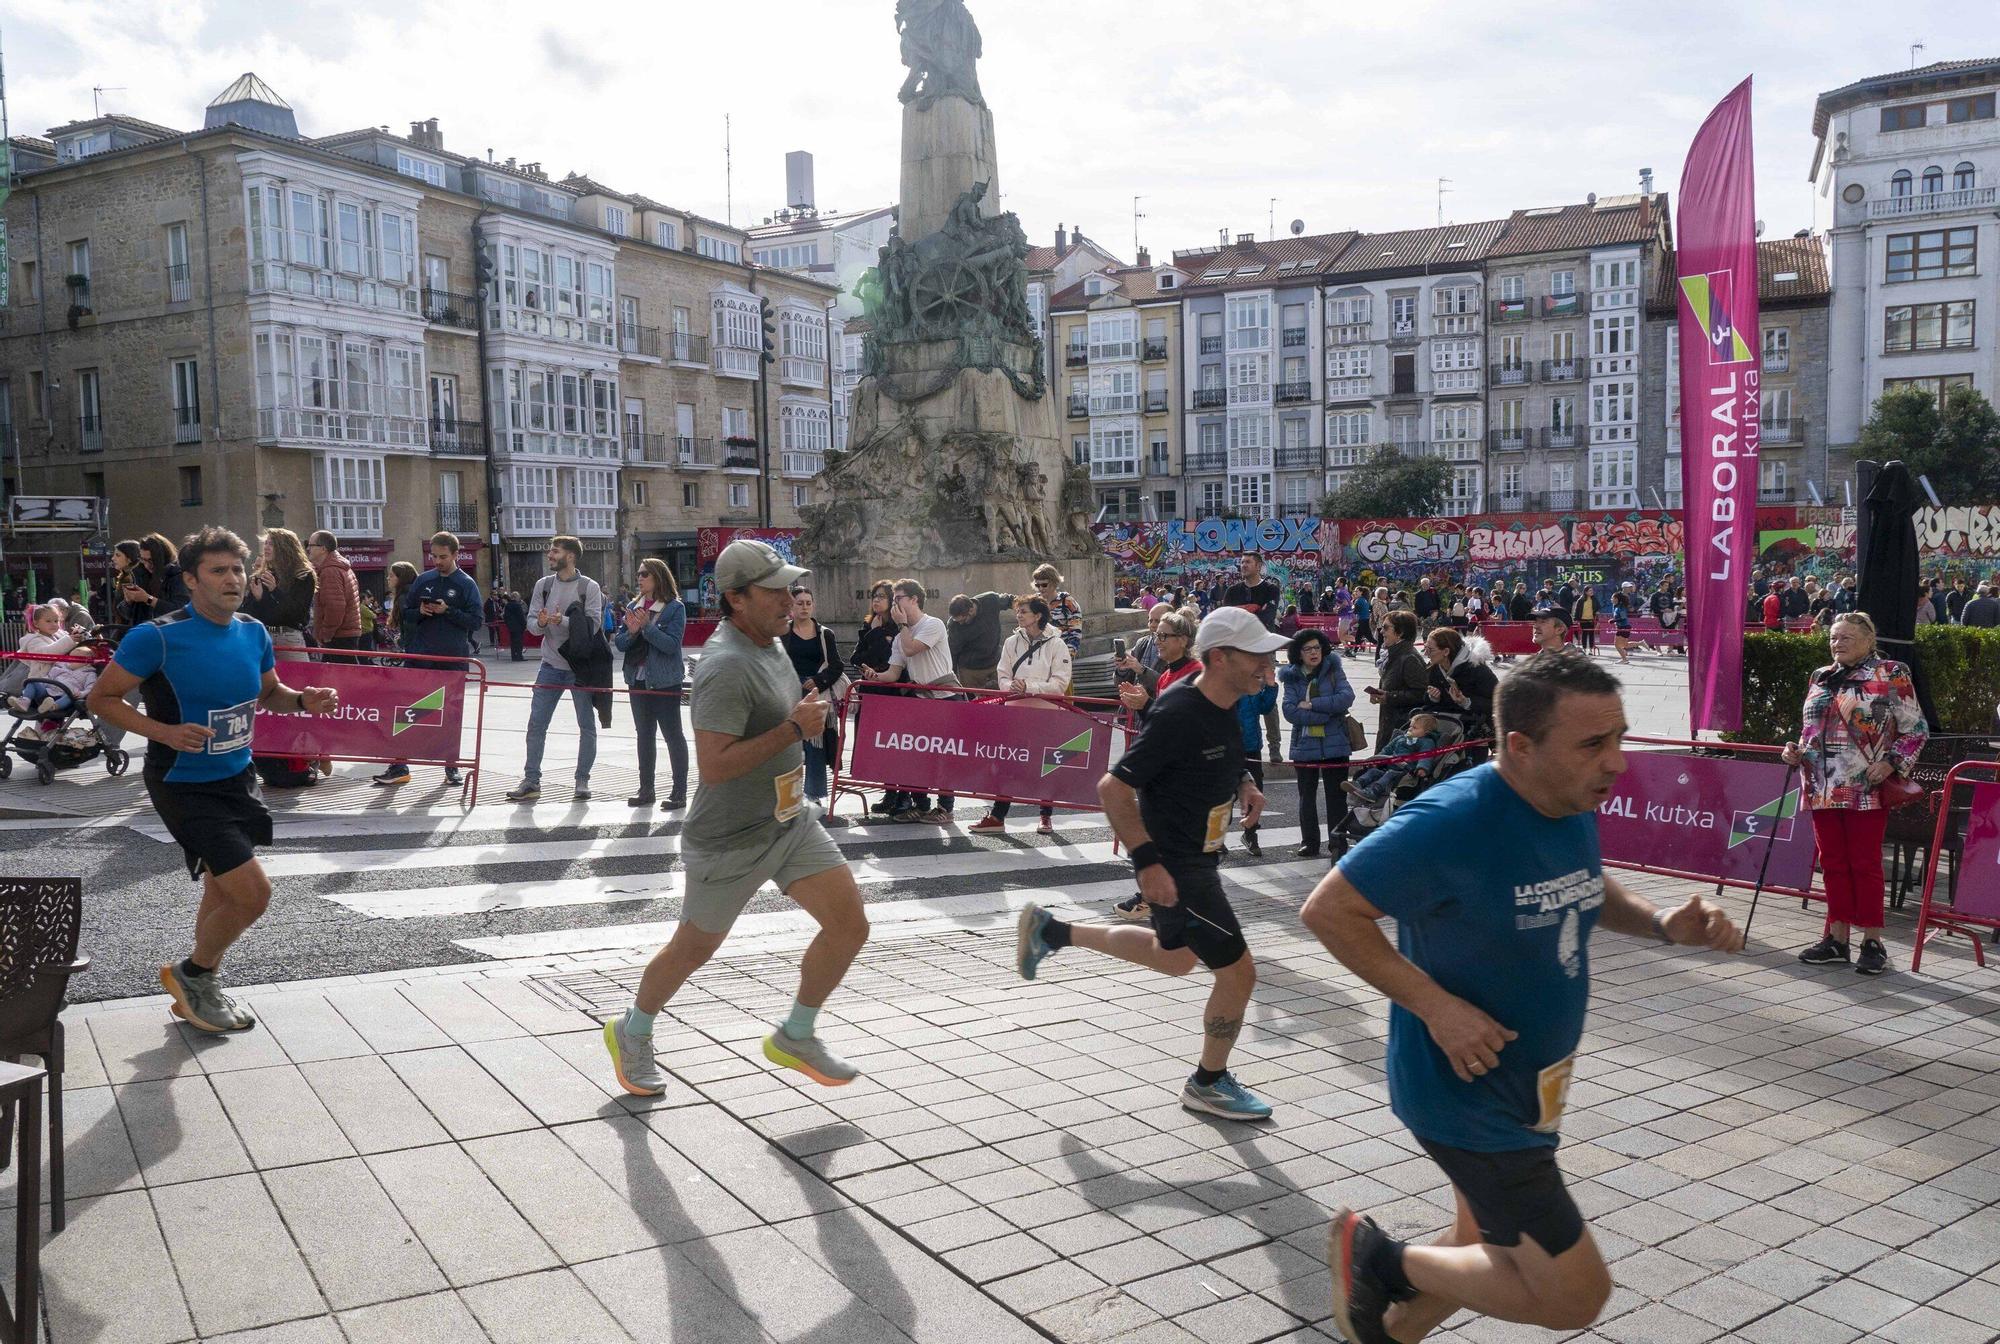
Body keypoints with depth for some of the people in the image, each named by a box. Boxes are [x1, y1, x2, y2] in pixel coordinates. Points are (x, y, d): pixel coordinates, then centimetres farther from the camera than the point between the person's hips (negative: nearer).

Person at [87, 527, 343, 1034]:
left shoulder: (253, 633, 1)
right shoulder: (157, 637, -18)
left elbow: (269, 693, 18)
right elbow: (101, 698, -11)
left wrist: (302, 700, -5)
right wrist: (164, 731, -26)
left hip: (237, 778, 7)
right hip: (184, 787, -7)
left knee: (223, 891, 17)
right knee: (252, 892, -12)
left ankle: (199, 992, 37)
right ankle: (191, 974, 15)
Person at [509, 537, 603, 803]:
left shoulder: (589, 587, -6)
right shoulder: (543, 584, 6)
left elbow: (592, 624, -14)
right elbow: (532, 623, 5)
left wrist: (562, 621, -25)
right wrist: (541, 623, -17)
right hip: (551, 666, 3)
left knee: (587, 726, 4)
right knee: (536, 723, 1)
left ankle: (582, 781, 15)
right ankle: (531, 781, 8)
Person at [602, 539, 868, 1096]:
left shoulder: (770, 644, 6)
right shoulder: (726, 667, -25)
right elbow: (713, 766, -32)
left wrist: (807, 717, 10)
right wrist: (794, 729, -29)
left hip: (791, 821, 8)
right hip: (731, 840, -8)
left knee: (850, 923, -1)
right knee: (693, 949, 12)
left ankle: (796, 1036, 19)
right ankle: (632, 1033, 39)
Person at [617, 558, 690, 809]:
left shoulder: (674, 608, -9)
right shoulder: (633, 607, 9)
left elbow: (671, 644, -18)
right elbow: (619, 643, 6)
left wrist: (647, 626, -23)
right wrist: (631, 631, -14)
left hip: (665, 682, -6)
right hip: (638, 680, 6)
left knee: (672, 734, -1)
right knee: (644, 735, 13)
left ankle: (679, 791, 5)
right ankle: (646, 790, 22)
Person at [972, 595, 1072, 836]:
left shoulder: (1056, 644, -4)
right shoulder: (1012, 642, 8)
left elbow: (1059, 683, -10)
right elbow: (1003, 677, 7)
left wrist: (1029, 686, -19)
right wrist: (1012, 687, -14)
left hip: (1045, 712, -3)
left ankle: (1047, 817, 18)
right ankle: (997, 816, 8)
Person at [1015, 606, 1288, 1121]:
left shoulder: (1225, 707, 0)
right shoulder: (1179, 715, -28)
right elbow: (1112, 788, -27)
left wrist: (1242, 783, 3)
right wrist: (1147, 863, -28)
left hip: (1197, 856, 10)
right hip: (1173, 867, -10)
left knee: (1175, 958, 27)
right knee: (1238, 971, -1)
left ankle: (1052, 932, 35)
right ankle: (1210, 1083, 23)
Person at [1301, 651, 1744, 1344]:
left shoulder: (1577, 808, -4)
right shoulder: (1454, 820, -30)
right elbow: (1328, 910, -25)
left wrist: (1663, 923, -2)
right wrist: (1436, 1006, -27)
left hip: (1530, 1087, 9)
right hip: (1467, 1094, -9)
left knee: (1488, 1249, 26)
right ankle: (1380, 1258, 13)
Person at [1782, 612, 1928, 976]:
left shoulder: (1891, 675, -2)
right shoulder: (1820, 677, 15)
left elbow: (1915, 730, -2)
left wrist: (1891, 763, -14)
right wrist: (1796, 750, 6)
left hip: (1867, 791, -6)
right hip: (1823, 789, 6)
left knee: (1865, 864, -2)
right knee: (1833, 863, 9)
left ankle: (1872, 942, 7)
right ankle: (1837, 939, 17)